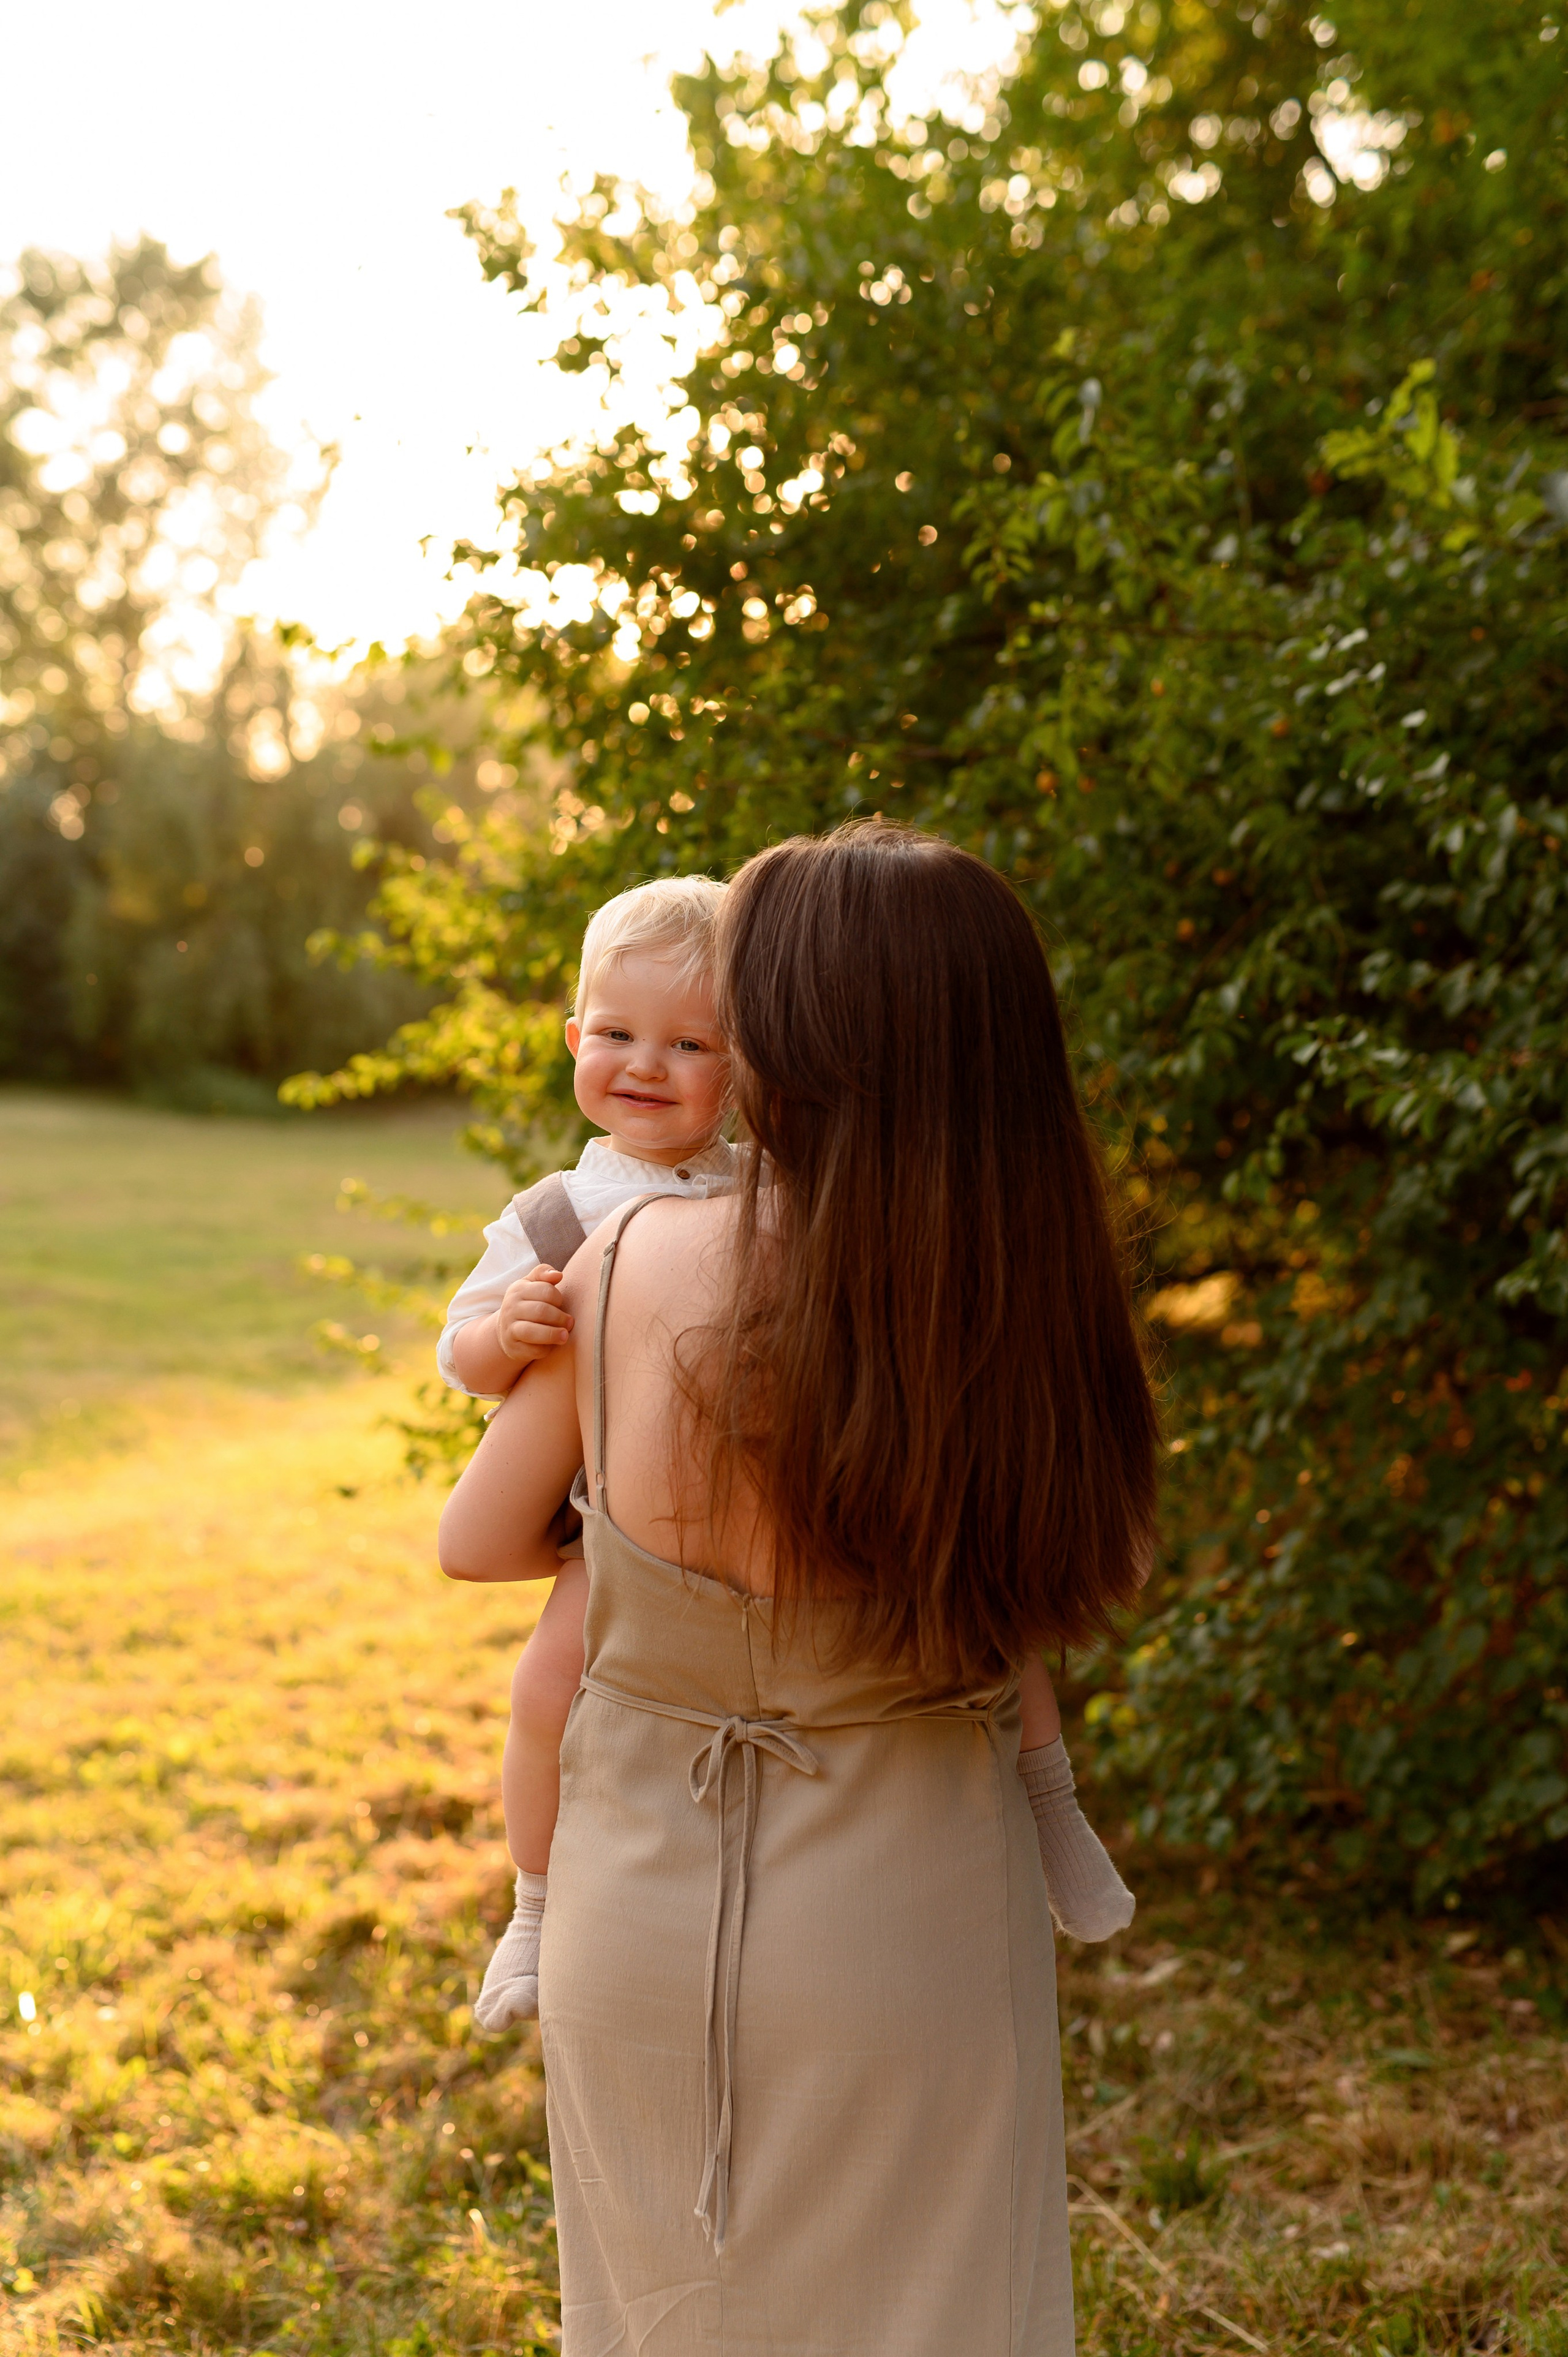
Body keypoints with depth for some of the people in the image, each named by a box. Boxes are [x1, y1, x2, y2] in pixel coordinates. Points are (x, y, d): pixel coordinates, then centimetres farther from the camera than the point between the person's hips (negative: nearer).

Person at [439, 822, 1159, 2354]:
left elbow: (477, 1543, -4)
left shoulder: (631, 1267, -18)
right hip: (902, 1934, -1)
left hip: (639, 1923, 1)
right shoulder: (1025, 1316, -22)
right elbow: (1099, 1575, -4)